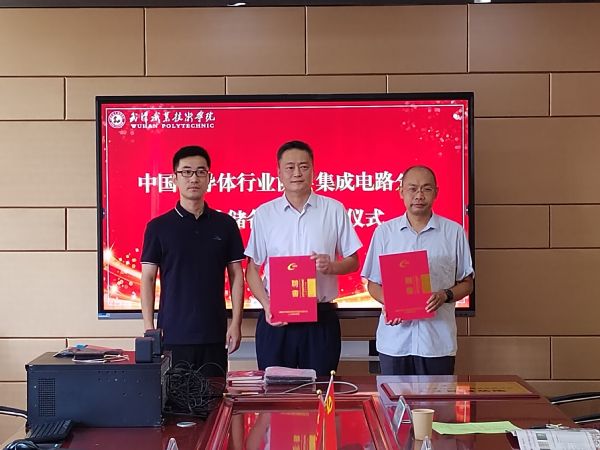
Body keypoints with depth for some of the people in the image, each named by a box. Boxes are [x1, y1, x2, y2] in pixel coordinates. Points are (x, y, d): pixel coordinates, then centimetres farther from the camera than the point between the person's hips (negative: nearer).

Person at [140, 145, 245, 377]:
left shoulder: (225, 224, 5)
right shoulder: (158, 227, 2)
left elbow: (236, 275, 7)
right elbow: (148, 279, 3)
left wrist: (236, 323, 0)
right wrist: (149, 329, -4)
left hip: (215, 334, 1)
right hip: (172, 335, -1)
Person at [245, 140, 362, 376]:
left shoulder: (334, 210, 3)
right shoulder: (264, 213, 5)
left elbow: (353, 261, 8)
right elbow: (252, 268, 6)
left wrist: (331, 266, -14)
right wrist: (267, 306, -8)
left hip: (321, 316, 0)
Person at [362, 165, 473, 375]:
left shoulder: (454, 232, 5)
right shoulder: (384, 232, 7)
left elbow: (467, 283, 9)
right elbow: (373, 283, 11)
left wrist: (445, 295, -11)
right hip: (394, 340, 1)